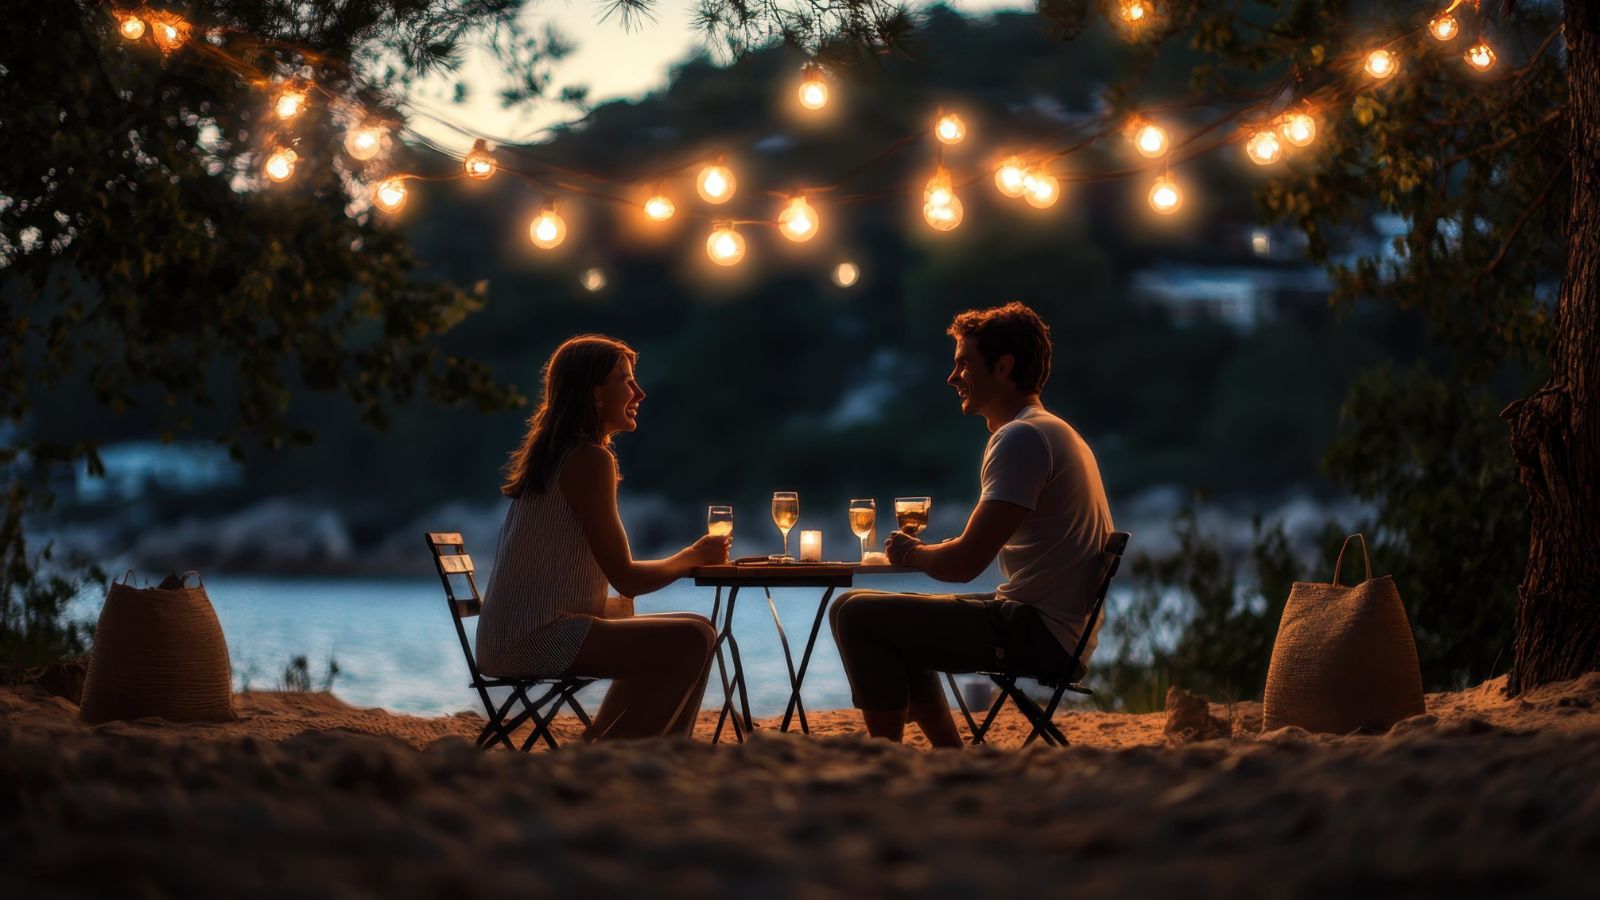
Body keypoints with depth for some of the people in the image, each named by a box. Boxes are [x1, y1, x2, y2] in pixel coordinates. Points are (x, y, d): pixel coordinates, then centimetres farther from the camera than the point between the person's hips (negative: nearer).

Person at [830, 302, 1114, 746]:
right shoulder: (1053, 432, 18)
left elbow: (965, 563, -21)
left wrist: (911, 552, -2)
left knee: (856, 614, -12)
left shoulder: (1023, 439, -16)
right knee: (892, 621, 27)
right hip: (1059, 630, 11)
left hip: (1039, 634, -11)